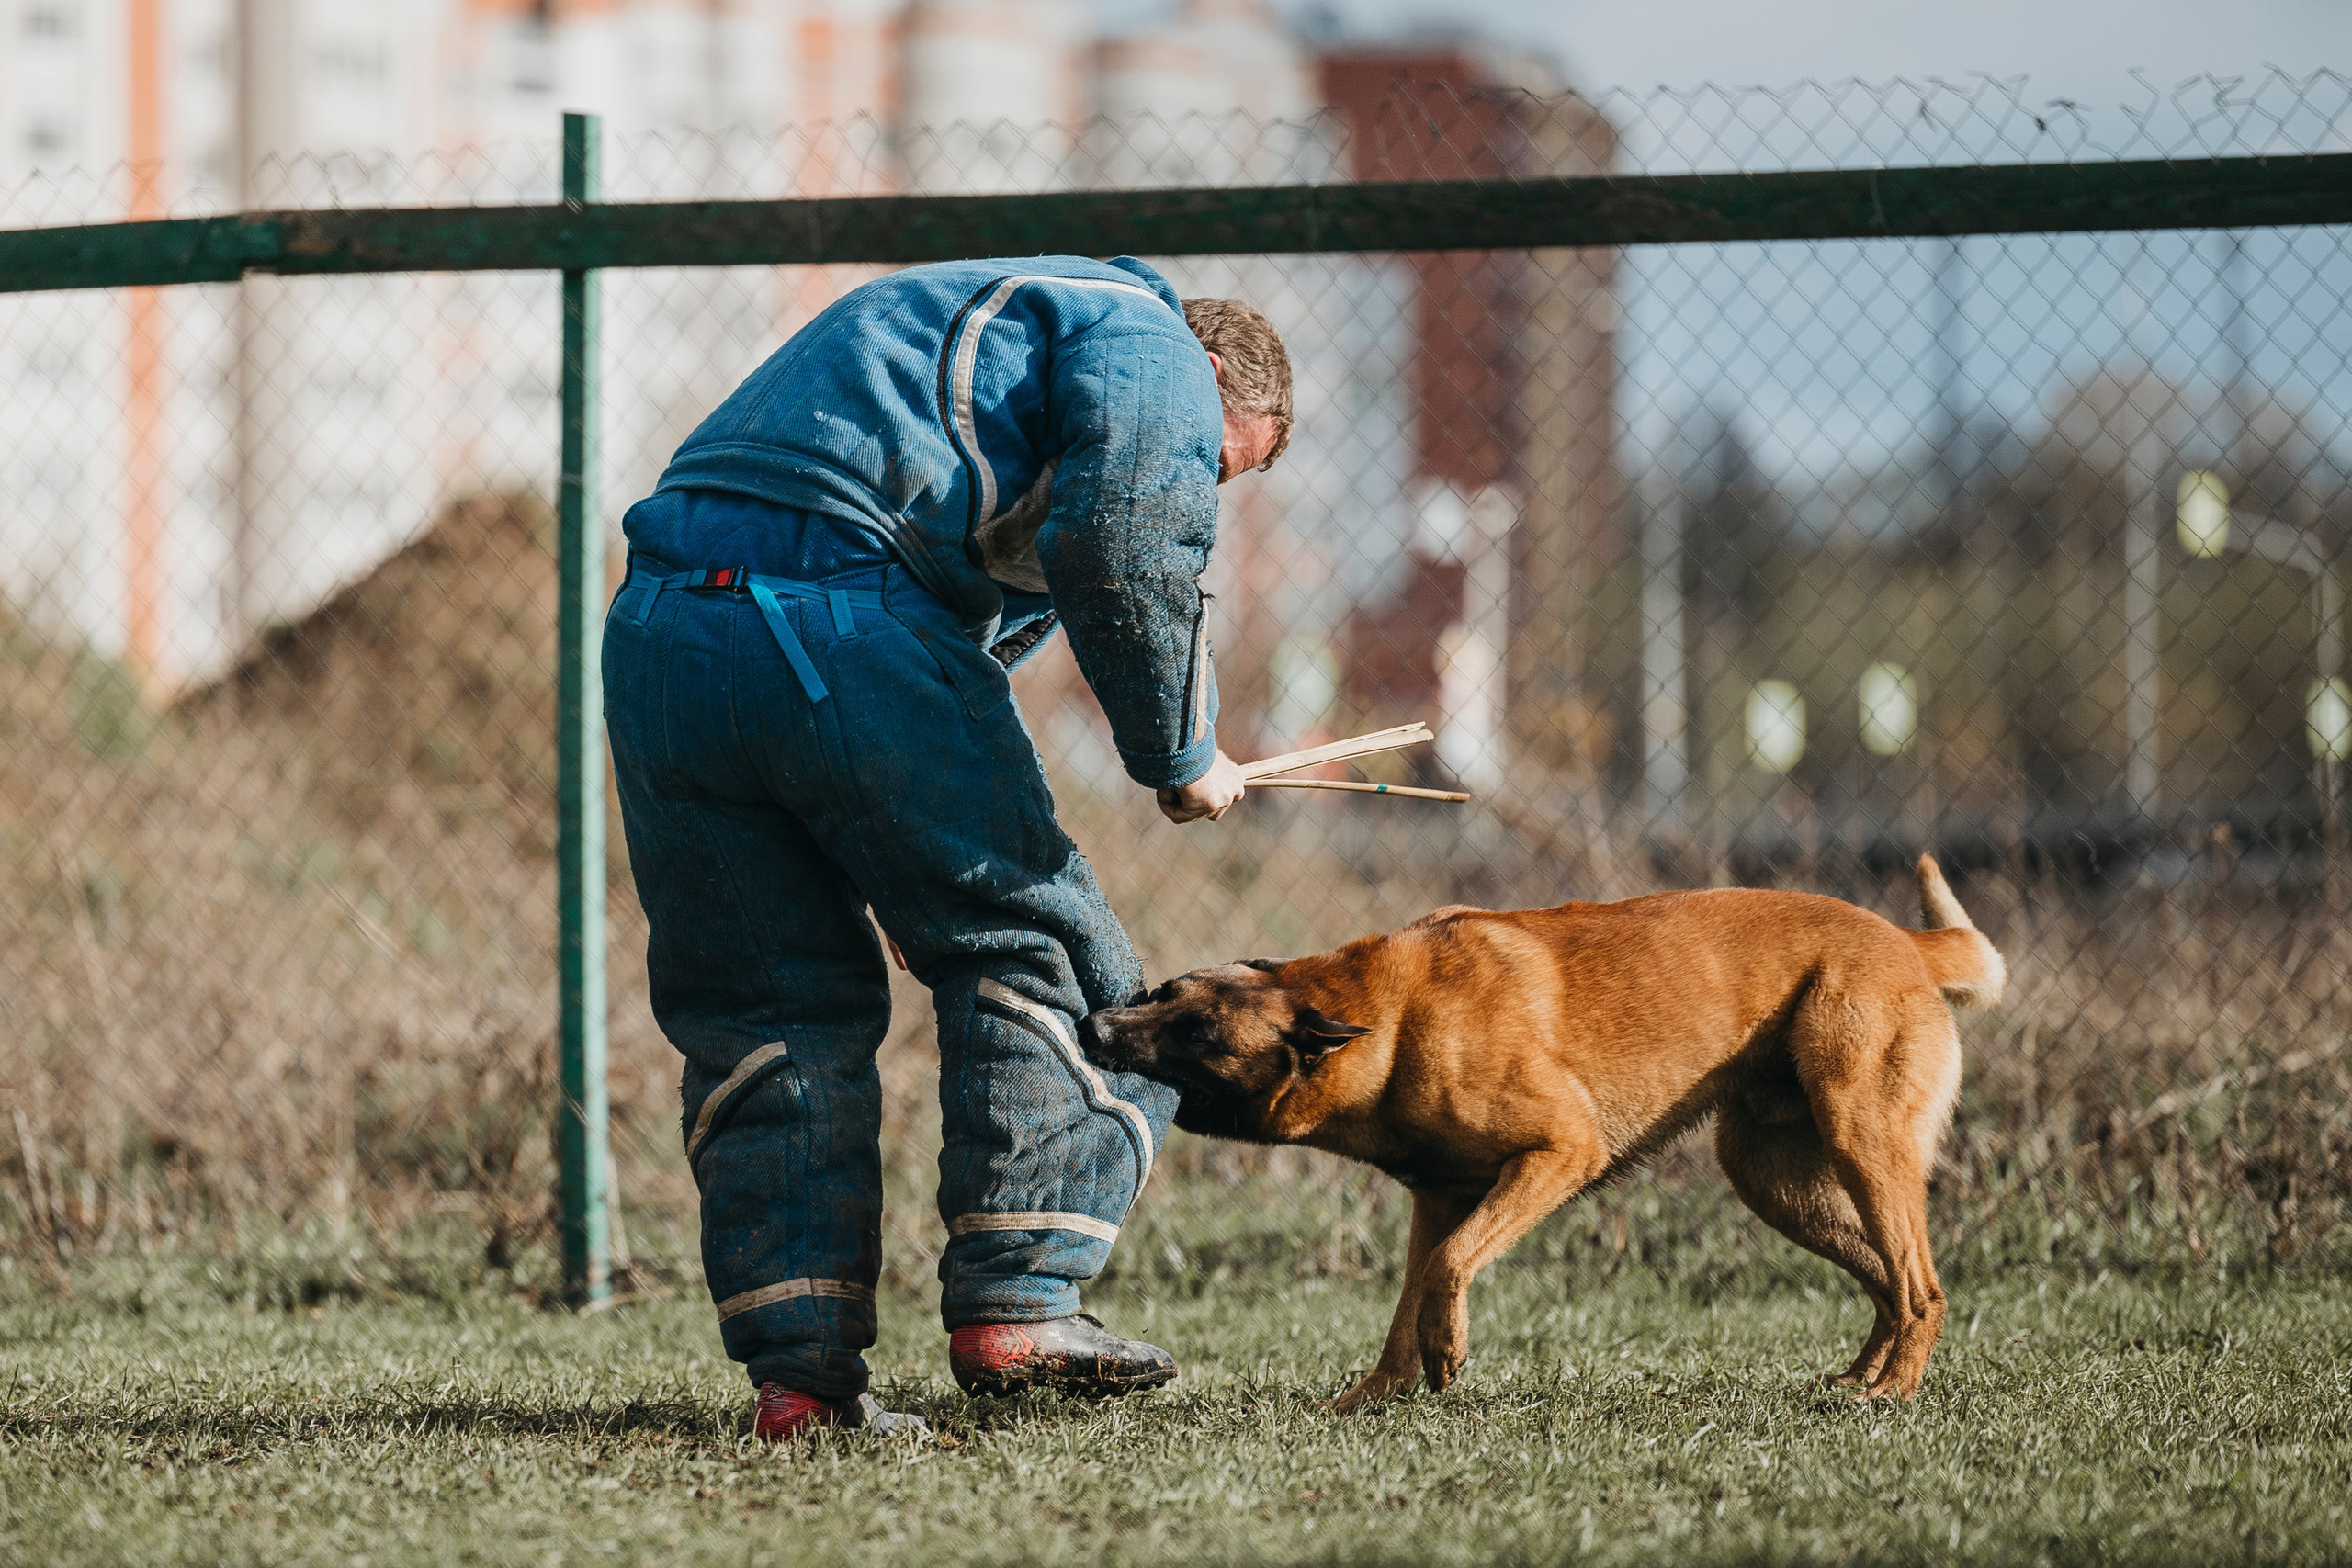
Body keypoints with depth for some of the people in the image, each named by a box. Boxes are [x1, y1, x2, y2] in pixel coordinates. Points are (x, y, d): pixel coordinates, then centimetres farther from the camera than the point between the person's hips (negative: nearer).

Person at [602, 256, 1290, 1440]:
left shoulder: (951, 320, 39)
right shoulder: (1151, 345, 11)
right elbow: (1122, 546, -10)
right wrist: (1179, 755, 3)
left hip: (656, 632, 8)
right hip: (847, 622, -8)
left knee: (761, 1008, 12)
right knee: (1027, 943, 8)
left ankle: (798, 1362, 5)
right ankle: (1016, 1301, 2)